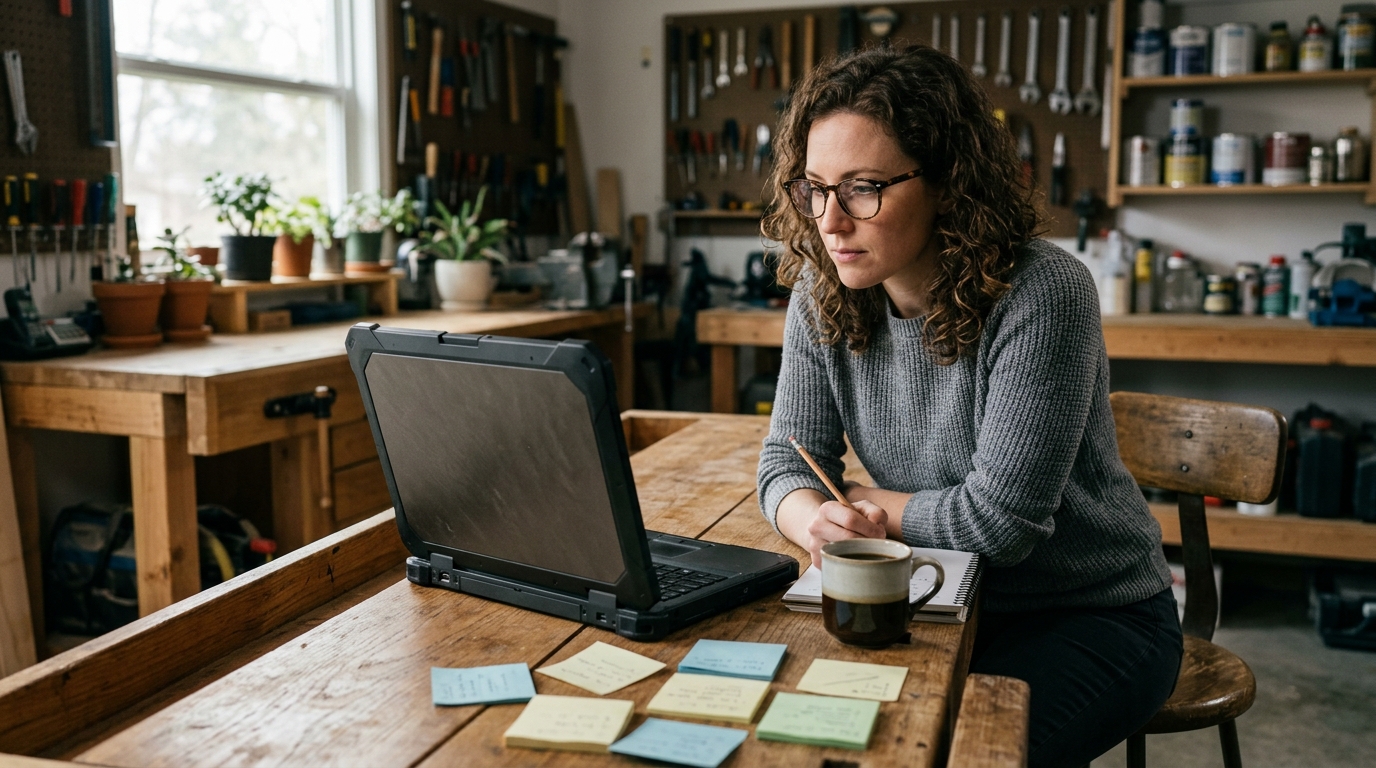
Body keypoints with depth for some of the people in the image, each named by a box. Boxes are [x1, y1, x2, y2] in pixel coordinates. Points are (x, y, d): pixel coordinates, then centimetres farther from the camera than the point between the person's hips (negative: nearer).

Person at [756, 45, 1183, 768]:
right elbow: (788, 462, -4)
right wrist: (818, 522, -26)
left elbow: (999, 518, -25)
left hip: (1093, 618, -4)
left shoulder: (1040, 293, -24)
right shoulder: (823, 297, -6)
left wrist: (870, 506, -11)